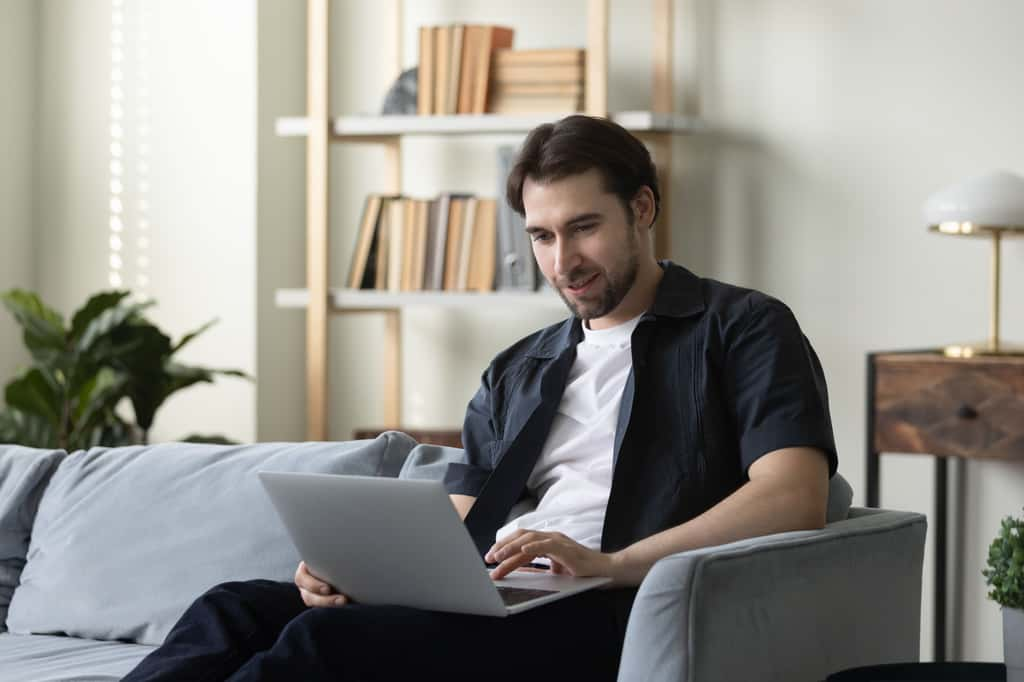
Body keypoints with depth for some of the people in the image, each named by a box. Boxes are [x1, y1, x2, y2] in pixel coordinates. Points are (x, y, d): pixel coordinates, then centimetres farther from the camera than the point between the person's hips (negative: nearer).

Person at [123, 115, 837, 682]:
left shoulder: (740, 327, 7)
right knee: (237, 609, -18)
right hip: (490, 605, 7)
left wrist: (610, 564, -22)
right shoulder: (517, 374, 27)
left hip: (611, 615, -7)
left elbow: (795, 499, -9)